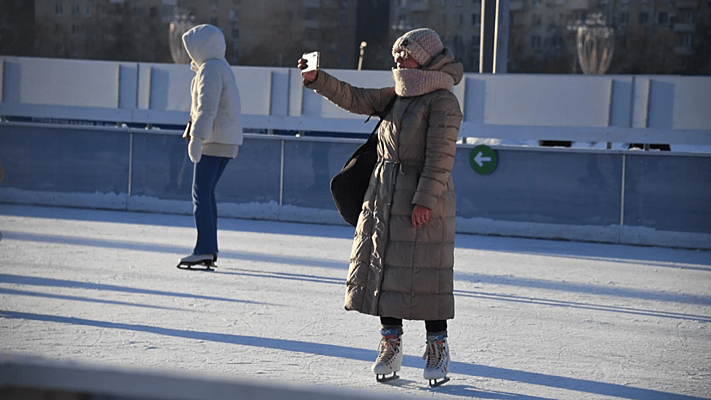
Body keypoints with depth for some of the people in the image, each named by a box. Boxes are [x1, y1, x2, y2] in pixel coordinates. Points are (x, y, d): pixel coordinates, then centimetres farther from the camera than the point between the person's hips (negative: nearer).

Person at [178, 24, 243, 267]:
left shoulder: (210, 69, -11)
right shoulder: (222, 68, 20)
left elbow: (207, 107, -21)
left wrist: (196, 138, -26)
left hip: (215, 140, -10)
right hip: (227, 140, 10)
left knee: (201, 193, -10)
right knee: (206, 193, 12)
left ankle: (204, 249, -14)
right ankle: (210, 249, 12)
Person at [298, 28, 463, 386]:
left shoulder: (443, 102, -9)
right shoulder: (397, 96, 15)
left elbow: (440, 157, -15)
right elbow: (355, 99, 20)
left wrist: (424, 200, -20)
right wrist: (317, 80, 9)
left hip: (423, 198, -8)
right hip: (385, 195, 8)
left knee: (423, 273, -5)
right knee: (384, 268, 7)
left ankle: (438, 348, 5)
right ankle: (390, 346, 16)